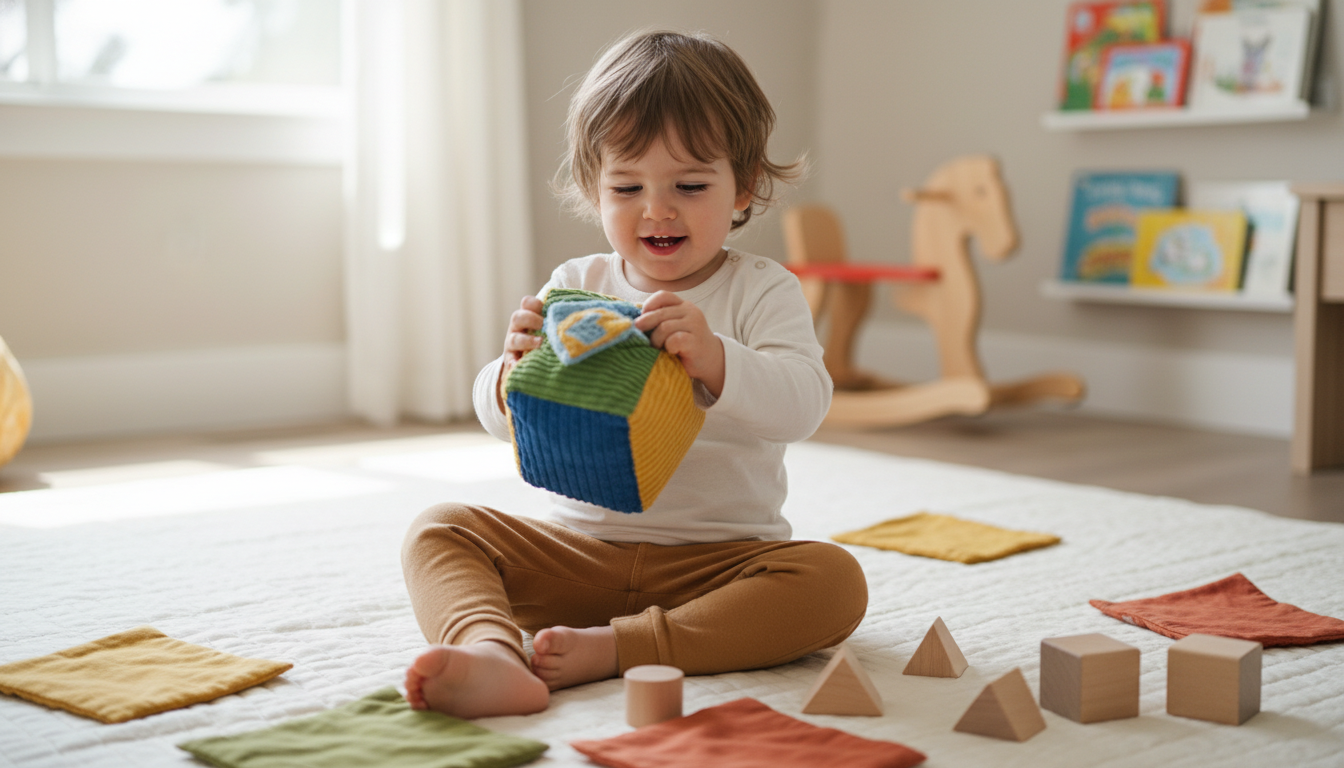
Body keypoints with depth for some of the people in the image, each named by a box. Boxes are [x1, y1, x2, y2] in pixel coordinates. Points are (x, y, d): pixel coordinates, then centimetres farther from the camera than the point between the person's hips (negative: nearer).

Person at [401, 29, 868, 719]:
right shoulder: (574, 287, 5)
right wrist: (517, 369, -22)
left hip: (720, 554, -2)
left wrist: (714, 360, -39)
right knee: (438, 532, -12)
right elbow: (500, 420, 3)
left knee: (834, 582, -29)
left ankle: (614, 648, -34)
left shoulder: (763, 291, -3)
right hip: (580, 545, 3)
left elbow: (801, 404, -19)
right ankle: (492, 654, -42)